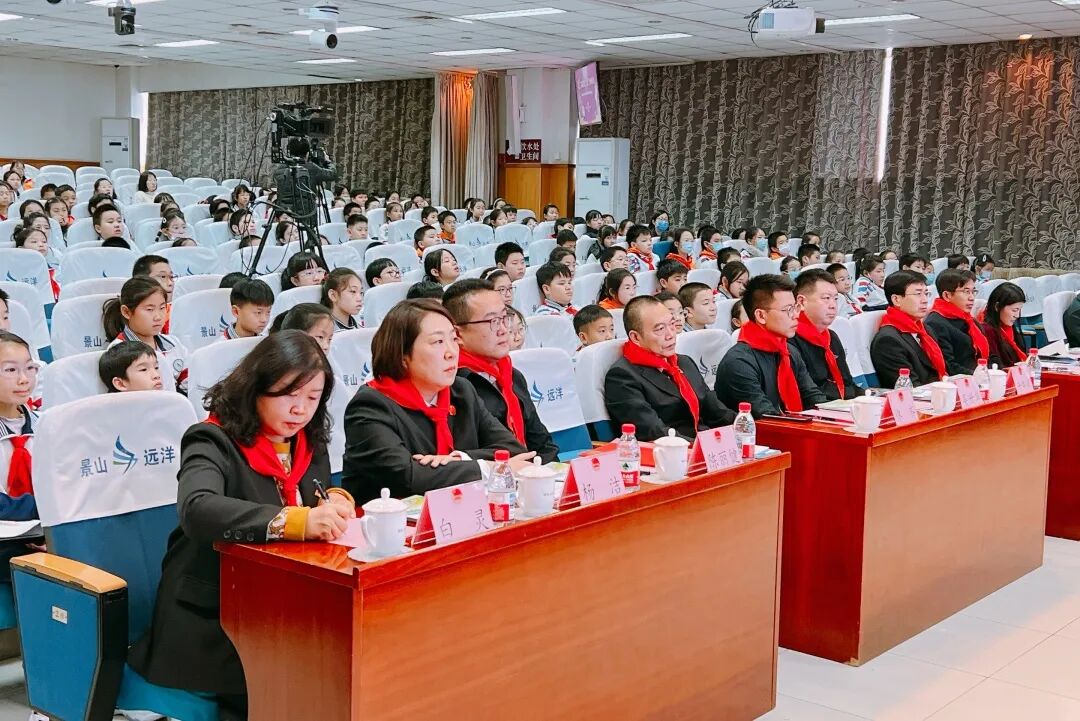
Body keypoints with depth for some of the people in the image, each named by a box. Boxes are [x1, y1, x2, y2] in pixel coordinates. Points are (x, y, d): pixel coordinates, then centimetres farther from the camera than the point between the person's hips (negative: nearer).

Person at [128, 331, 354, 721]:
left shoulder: (309, 442, 8)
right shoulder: (214, 442, -12)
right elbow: (197, 510, -31)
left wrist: (336, 500, -8)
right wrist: (298, 521, -43)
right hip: (212, 619, -6)